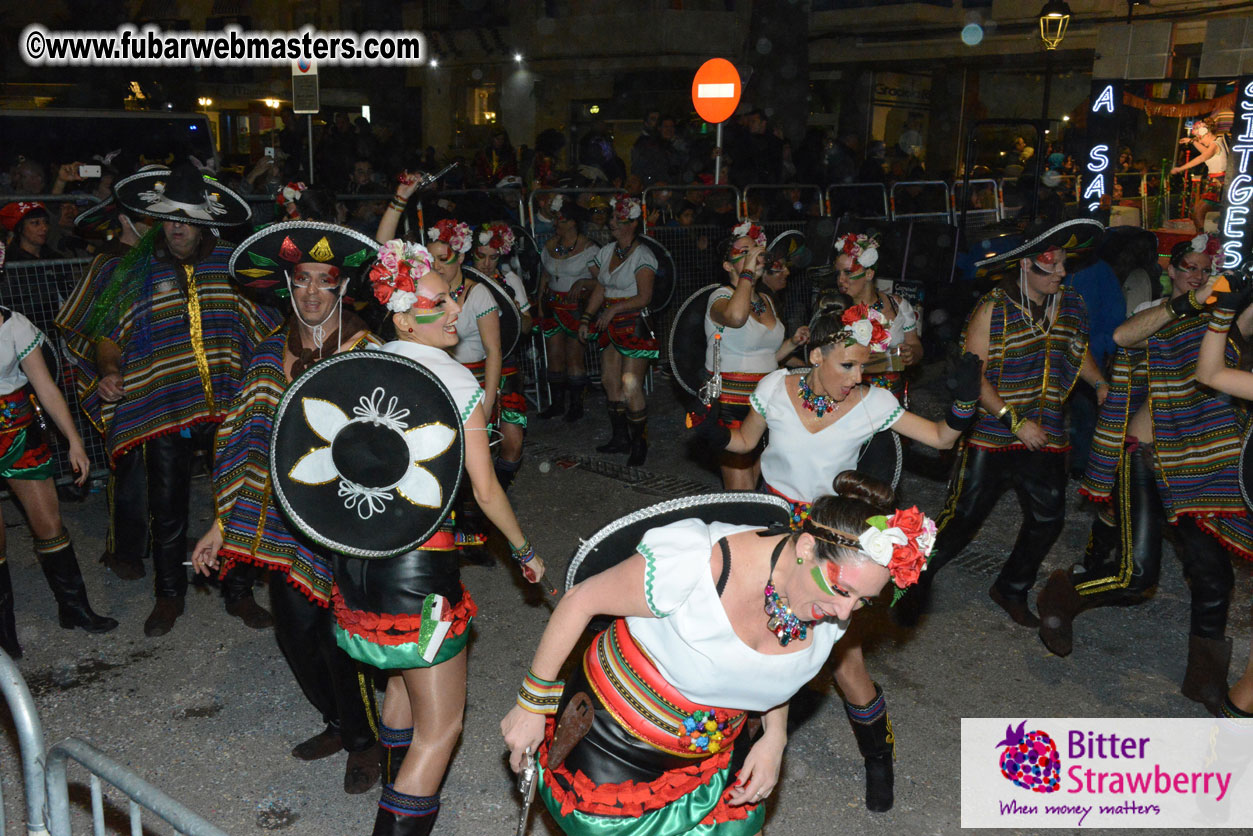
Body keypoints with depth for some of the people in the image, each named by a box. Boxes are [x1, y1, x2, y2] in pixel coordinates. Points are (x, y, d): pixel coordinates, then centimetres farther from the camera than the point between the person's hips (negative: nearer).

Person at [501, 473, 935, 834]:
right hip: (614, 746, -5)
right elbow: (583, 600, -21)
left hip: (716, 754, 5)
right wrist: (532, 704, -13)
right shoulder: (696, 564, -34)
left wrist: (774, 736, -2)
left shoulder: (830, 611, -13)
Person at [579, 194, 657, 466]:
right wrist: (586, 318, 7)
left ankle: (639, 443, 3)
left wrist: (615, 308, -21)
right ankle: (620, 438, 22)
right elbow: (599, 290, 15)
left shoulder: (642, 256, -9)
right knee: (609, 380, 9)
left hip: (635, 326, -7)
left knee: (631, 386, -10)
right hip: (611, 328, 8)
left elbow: (644, 297, -15)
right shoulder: (607, 252, 12)